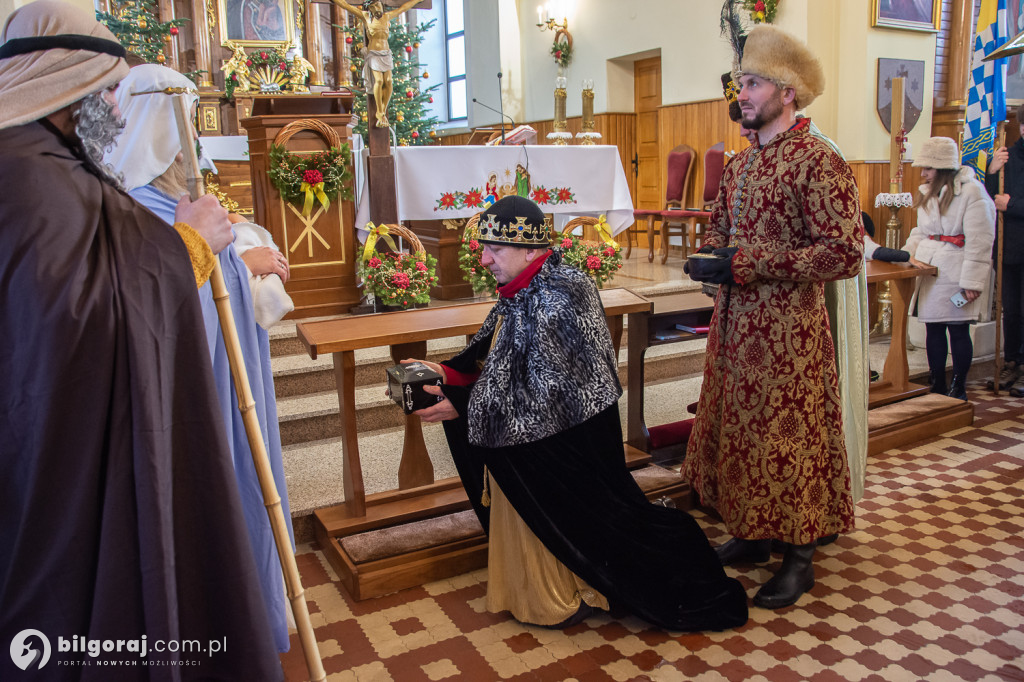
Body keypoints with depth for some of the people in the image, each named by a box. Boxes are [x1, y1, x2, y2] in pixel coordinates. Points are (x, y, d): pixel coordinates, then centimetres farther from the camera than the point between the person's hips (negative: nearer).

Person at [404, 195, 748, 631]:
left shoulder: (553, 303, -28)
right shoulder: (523, 294, 1)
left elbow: (537, 398, -27)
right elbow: (493, 358, 10)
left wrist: (460, 408, -23)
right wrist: (448, 373, -5)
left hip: (563, 444, -9)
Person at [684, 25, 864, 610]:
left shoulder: (819, 161, -13)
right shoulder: (743, 161, 12)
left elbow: (846, 253, -20)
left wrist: (748, 264, -23)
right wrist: (714, 255, 3)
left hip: (787, 331, -8)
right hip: (736, 325, 8)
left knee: (788, 437, 2)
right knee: (738, 429, 15)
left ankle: (800, 559, 19)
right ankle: (753, 535, 32)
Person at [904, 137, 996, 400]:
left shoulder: (971, 191, -12)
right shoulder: (928, 192, 14)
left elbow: (979, 241, -14)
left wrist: (973, 281, -16)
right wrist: (910, 252, 1)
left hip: (956, 272, -7)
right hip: (929, 269, 7)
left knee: (958, 330, 0)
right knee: (933, 328, 10)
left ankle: (958, 389, 13)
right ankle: (937, 387, 20)